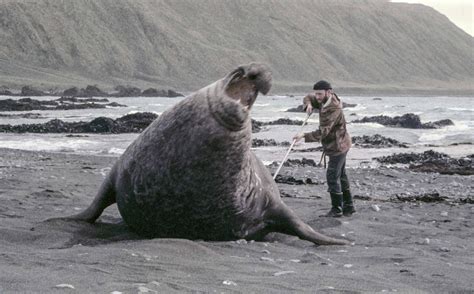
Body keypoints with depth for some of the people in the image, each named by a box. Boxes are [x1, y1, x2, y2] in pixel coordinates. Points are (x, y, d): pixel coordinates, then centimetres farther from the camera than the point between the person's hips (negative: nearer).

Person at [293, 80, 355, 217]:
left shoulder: (334, 110, -28)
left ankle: (337, 209, 3)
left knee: (332, 177, -6)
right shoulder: (325, 100, -1)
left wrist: (304, 136, -38)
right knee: (341, 176, 16)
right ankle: (348, 206, 24)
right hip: (339, 145, 10)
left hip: (338, 147, -10)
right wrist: (309, 104, -11)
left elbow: (322, 132, -33)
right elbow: (308, 98, 13)